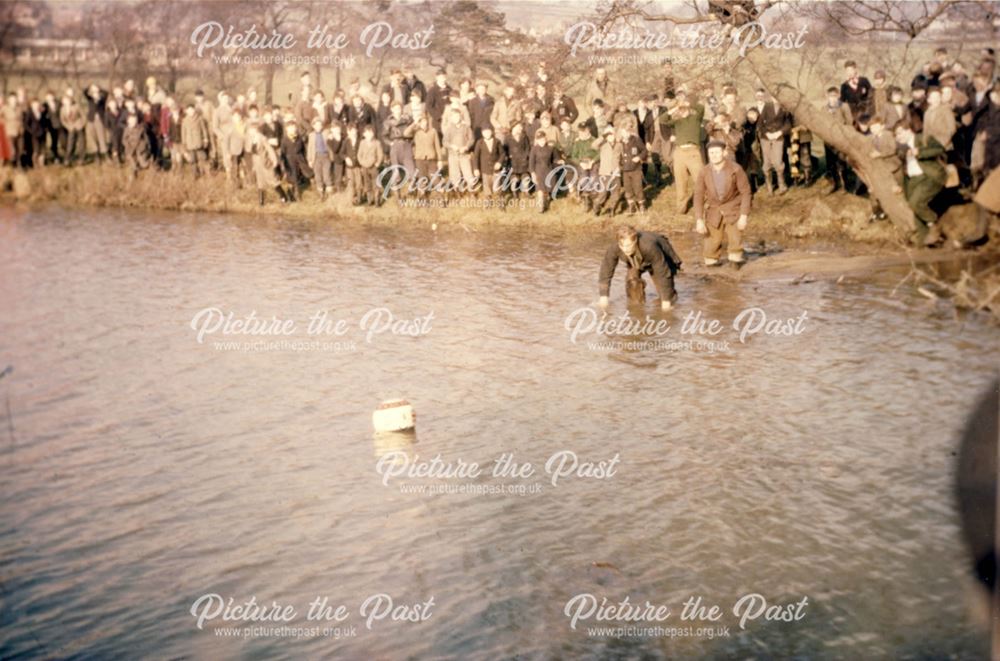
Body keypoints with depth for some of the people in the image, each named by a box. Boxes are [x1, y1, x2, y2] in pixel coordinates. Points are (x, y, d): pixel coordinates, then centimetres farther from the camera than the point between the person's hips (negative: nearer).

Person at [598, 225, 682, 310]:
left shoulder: (649, 248, -48)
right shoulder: (614, 249, -37)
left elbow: (662, 274, -39)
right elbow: (606, 270, -23)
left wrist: (666, 299, -32)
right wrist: (604, 296, -22)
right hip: (637, 262, 3)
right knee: (632, 278, -20)